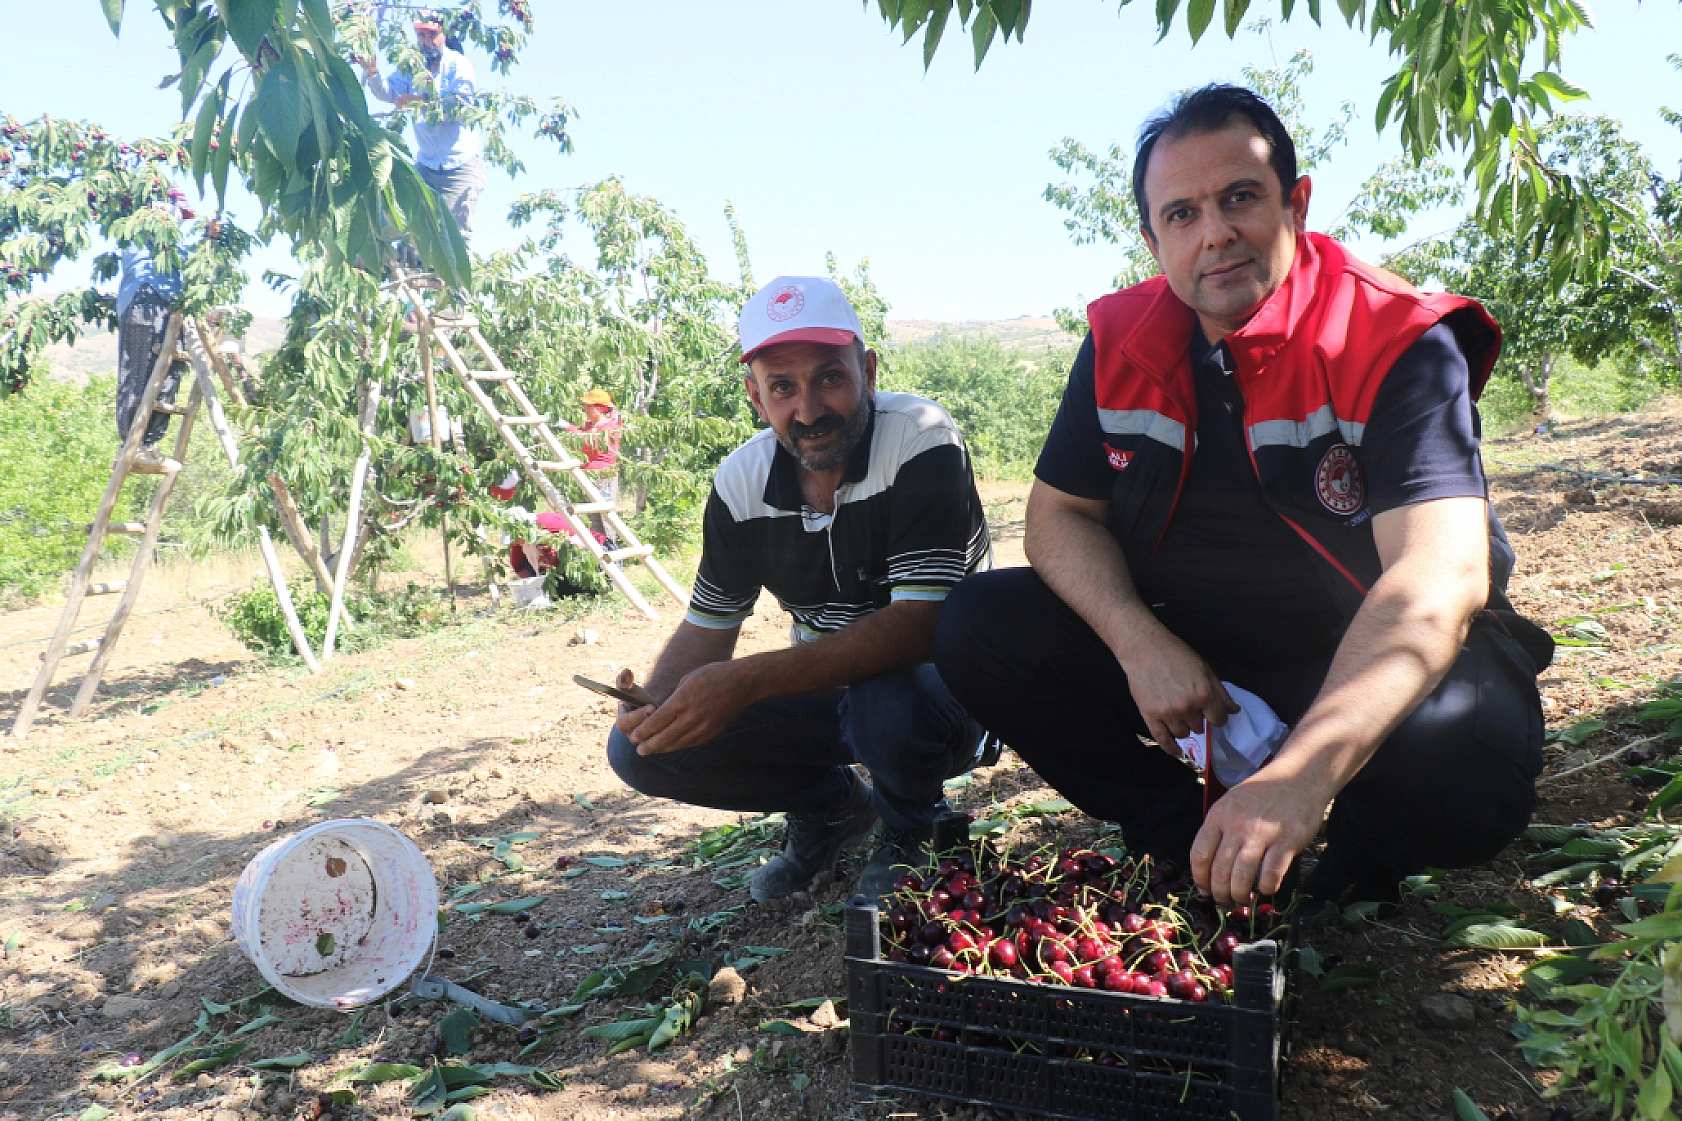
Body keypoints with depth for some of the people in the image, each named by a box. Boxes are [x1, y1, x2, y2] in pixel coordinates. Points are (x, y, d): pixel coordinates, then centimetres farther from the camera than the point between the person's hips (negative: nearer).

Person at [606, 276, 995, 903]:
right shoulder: (741, 480, -6)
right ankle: (832, 805, 13)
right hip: (823, 690, 5)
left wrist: (746, 681, -40)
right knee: (640, 748, -10)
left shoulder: (921, 442, -23)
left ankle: (911, 833, -2)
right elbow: (710, 623, 3)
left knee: (890, 703, -40)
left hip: (933, 681, -4)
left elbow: (918, 623, -32)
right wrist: (655, 701, -21)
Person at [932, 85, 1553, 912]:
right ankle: (1197, 850, -3)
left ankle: (1365, 856, 3)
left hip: (1373, 667, -3)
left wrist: (1302, 772, -49)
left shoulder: (1400, 343, -21)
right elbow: (1059, 514, 0)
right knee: (977, 628, -13)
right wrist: (1141, 644, -22)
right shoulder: (1121, 345, -5)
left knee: (1460, 756, -37)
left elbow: (1439, 580, -33)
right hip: (1187, 655, 4)